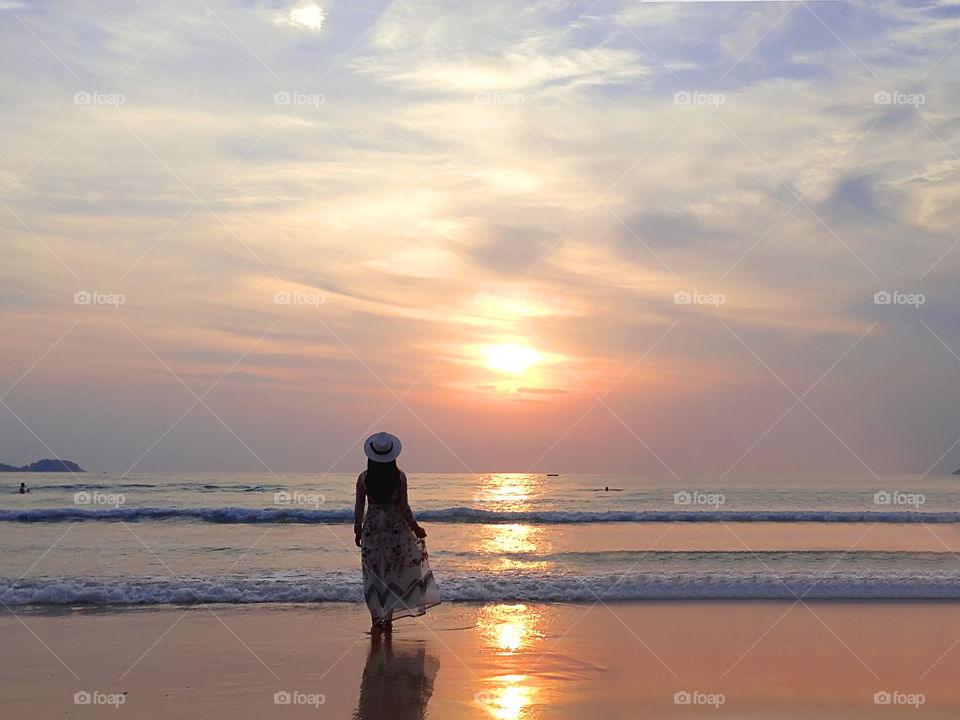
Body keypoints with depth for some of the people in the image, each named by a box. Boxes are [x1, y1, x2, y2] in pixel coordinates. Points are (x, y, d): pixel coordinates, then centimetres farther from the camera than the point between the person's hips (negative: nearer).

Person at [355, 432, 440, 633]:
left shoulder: (364, 478, -6)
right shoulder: (399, 476, -8)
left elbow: (359, 508, -1)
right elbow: (403, 507, -7)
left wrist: (358, 531, 12)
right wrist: (415, 528, 5)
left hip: (372, 528, 0)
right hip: (395, 527, 0)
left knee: (373, 574, 8)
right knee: (393, 573, 11)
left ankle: (376, 620, 5)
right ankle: (388, 618, 12)